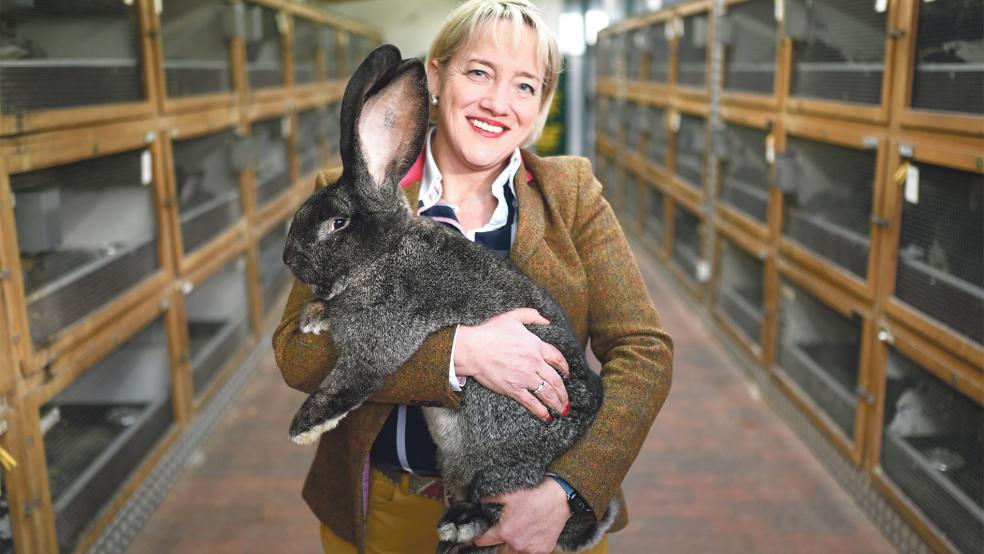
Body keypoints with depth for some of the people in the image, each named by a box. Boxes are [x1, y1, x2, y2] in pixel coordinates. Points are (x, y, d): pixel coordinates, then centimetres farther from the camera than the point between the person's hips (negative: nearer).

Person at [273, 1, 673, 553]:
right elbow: (296, 351, -14)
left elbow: (645, 351, -10)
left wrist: (564, 492, -23)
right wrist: (460, 350, -27)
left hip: (534, 506, 0)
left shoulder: (572, 193, -5)